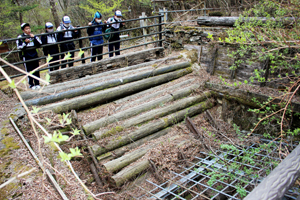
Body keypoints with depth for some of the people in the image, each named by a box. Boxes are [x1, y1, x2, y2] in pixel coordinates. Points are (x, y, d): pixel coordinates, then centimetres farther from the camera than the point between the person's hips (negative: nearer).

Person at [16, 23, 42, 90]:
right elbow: (19, 47, -6)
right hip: (26, 56, -3)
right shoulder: (20, 37, -2)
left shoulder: (33, 36, 8)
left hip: (34, 55, 3)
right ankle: (31, 84, 8)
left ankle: (37, 84, 16)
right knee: (29, 70, 0)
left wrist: (34, 37, -11)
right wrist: (25, 43, -20)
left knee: (36, 70, 6)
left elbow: (40, 43, 0)